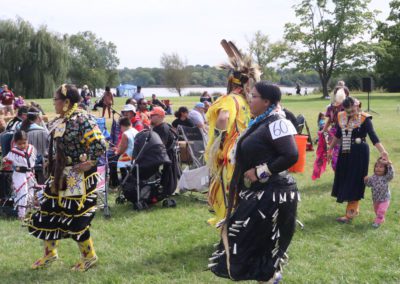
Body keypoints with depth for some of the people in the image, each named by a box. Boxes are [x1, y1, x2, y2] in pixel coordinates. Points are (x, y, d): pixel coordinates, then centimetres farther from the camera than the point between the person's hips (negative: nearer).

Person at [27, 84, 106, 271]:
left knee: (75, 219, -1)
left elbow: (100, 145, -24)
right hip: (60, 176, 9)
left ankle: (89, 256, 18)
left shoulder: (82, 120, -19)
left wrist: (88, 163, -19)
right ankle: (50, 253, 30)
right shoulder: (58, 122, 9)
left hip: (77, 178, -9)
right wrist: (52, 165, 13)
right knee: (48, 213, 13)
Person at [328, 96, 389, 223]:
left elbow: (373, 136, -24)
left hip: (359, 153, -6)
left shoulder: (364, 118, -14)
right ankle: (354, 209, 25)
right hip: (345, 153, 6)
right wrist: (330, 149, 23)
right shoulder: (341, 117, 3)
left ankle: (350, 213, 2)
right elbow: (338, 135, 16)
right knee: (345, 180, 11)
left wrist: (382, 152, -37)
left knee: (354, 182, -3)